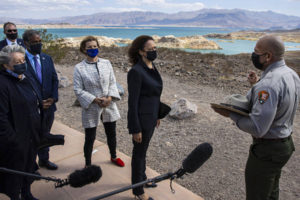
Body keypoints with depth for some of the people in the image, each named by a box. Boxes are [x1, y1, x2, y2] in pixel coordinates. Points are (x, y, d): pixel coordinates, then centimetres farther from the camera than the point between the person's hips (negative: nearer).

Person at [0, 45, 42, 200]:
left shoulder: (25, 80, 8)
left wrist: (39, 132, 15)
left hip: (32, 136, 8)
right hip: (16, 141, -8)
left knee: (29, 165, 23)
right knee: (15, 170, 10)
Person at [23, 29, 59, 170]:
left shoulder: (47, 58, 4)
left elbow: (54, 79, 6)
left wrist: (53, 98, -7)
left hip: (49, 105, 5)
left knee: (45, 134, 21)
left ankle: (44, 160, 41)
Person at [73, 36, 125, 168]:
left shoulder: (106, 63, 2)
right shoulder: (79, 68, -8)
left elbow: (112, 83, 2)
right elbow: (78, 90, -10)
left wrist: (110, 97, -14)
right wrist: (95, 100, -19)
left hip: (109, 106, 4)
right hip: (91, 108, -3)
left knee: (111, 134, 19)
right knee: (90, 138, 9)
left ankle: (113, 157, 44)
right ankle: (88, 164, 32)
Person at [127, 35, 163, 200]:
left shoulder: (152, 67, 4)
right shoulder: (136, 71, -22)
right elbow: (132, 102, -21)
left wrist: (157, 115, 19)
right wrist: (135, 129, -18)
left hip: (151, 116, 8)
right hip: (141, 118, -8)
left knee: (143, 149, 24)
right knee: (139, 153, 8)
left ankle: (142, 178, 46)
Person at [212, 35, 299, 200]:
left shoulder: (268, 84, -30)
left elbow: (257, 128, -32)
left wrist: (231, 114, -21)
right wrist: (257, 86, 6)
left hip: (267, 150, -9)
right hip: (286, 144, 9)